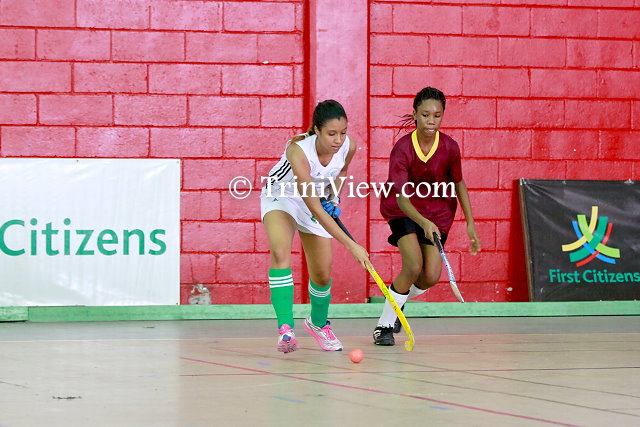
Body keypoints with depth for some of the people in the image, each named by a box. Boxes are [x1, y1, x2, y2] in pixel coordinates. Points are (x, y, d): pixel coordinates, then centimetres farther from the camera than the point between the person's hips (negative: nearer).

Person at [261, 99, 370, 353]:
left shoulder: (348, 146, -22)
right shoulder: (298, 151, -38)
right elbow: (315, 209, -40)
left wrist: (334, 198, -12)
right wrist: (351, 246, -43)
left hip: (320, 199, 4)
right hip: (281, 197, -4)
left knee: (322, 275, 4)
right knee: (280, 253, -32)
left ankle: (318, 323, 34)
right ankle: (285, 329, -36)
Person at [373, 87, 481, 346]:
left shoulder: (449, 147, -17)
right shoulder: (403, 149, -26)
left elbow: (459, 184, 0)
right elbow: (401, 197, -34)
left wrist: (470, 223, -3)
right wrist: (423, 222, -51)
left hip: (438, 211, 3)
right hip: (404, 210, -3)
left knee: (431, 277, -8)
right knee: (413, 265, -23)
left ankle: (398, 300, 27)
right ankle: (384, 325, -4)